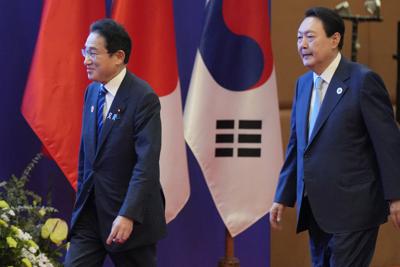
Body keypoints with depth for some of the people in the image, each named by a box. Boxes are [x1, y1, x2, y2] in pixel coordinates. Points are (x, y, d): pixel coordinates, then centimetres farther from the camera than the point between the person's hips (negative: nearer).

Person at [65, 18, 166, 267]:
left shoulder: (143, 98, -16)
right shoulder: (93, 91, 8)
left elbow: (147, 162, -22)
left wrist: (127, 215, -28)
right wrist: (81, 197, 17)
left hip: (131, 212, -6)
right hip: (90, 211, 6)